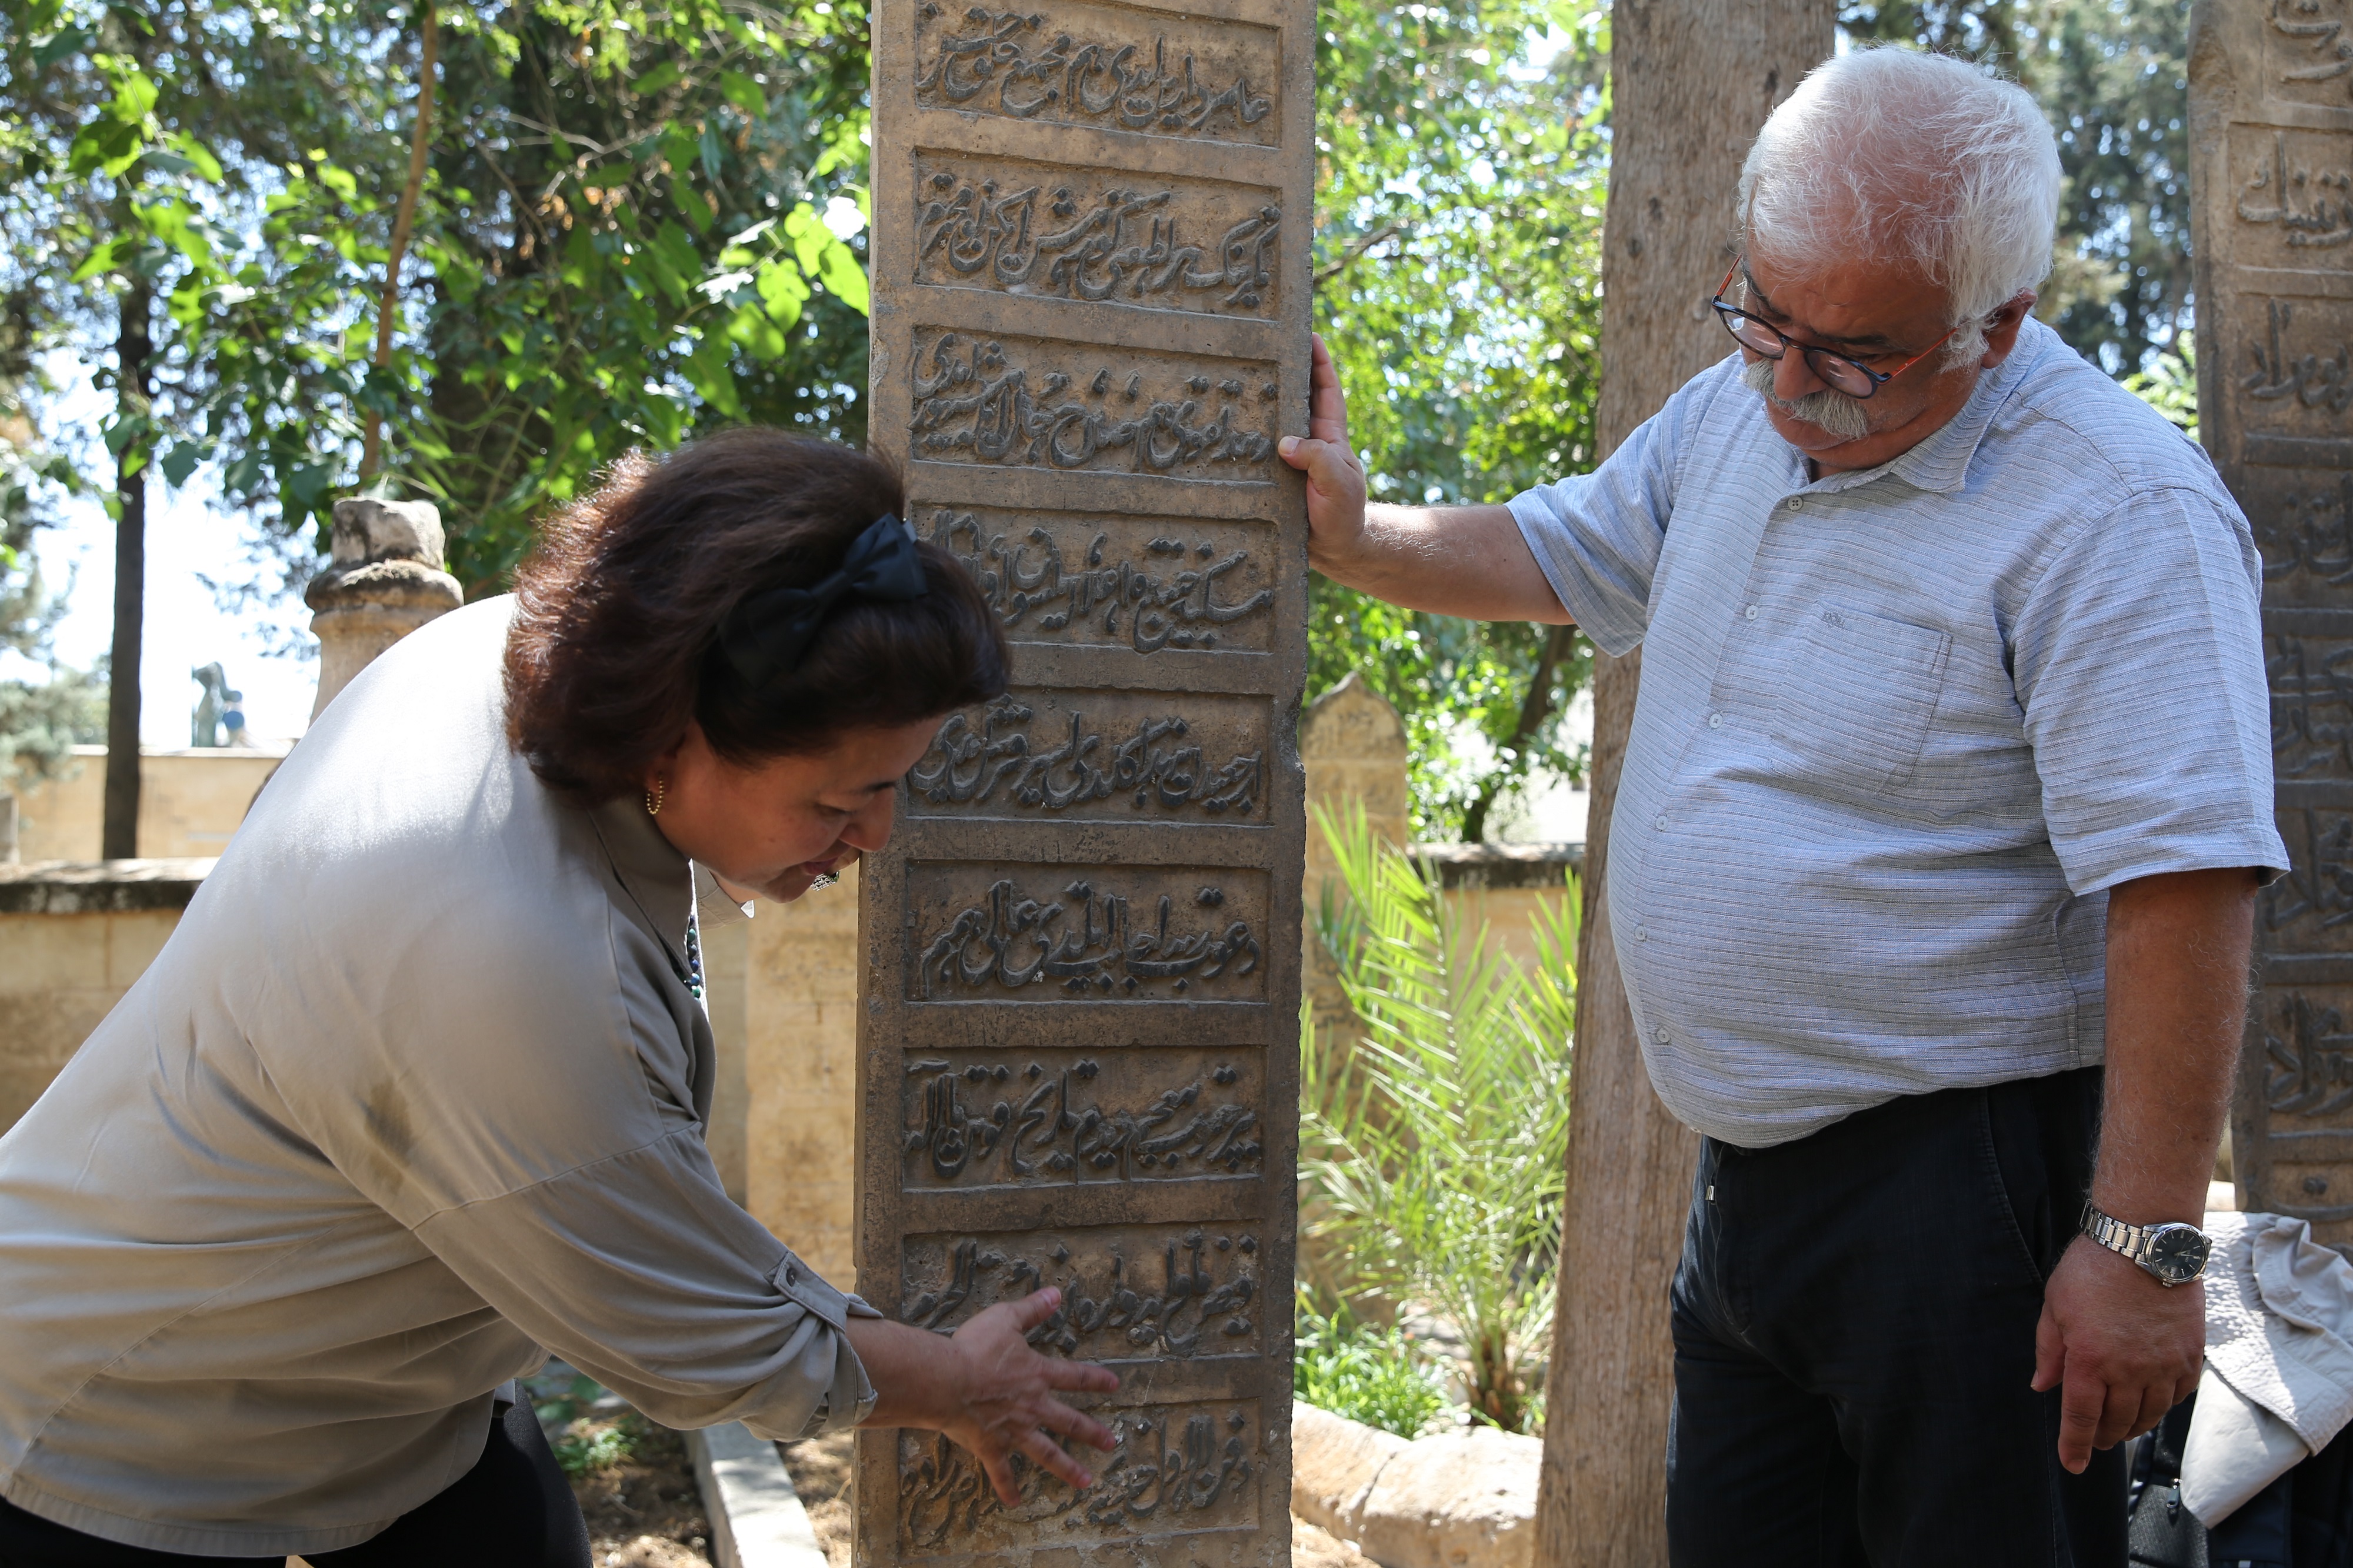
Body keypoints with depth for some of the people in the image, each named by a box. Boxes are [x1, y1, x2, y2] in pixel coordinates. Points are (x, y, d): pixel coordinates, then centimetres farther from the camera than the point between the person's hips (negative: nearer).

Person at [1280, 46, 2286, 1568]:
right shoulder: (1737, 415, 6)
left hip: (1961, 1190, -8)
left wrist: (2146, 1244, -24)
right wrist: (1357, 539, 8)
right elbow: (1556, 551, 24)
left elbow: (2183, 888, -24)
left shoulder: (2116, 513, -20)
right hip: (1750, 1162, 8)